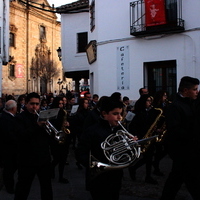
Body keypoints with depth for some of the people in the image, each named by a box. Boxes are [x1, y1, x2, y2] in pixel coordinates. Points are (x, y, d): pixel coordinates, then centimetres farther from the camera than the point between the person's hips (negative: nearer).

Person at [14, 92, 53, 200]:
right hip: (27, 159, -4)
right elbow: (22, 136, -24)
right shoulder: (20, 118, -7)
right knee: (23, 188, 10)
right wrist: (37, 126, -34)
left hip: (44, 158, 5)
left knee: (47, 186, 15)